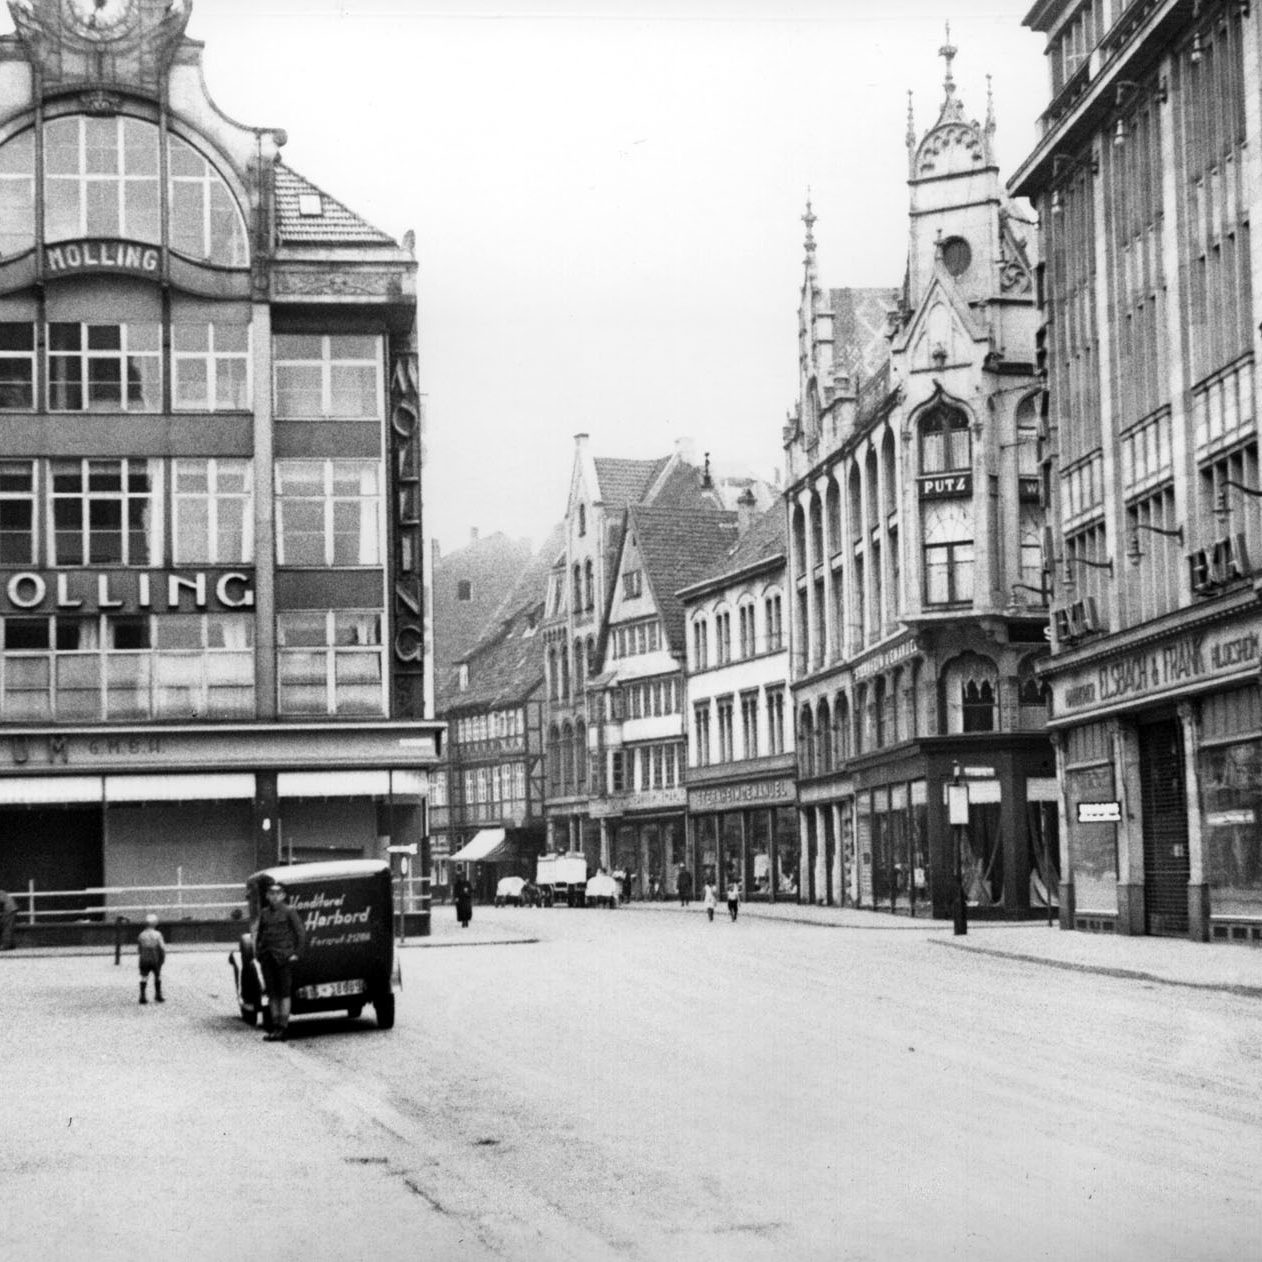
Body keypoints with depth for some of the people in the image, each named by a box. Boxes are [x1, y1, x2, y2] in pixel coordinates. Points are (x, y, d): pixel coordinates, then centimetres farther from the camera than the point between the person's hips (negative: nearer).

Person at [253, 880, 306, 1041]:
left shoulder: (289, 911, -3)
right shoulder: (264, 912, 11)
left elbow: (301, 933, -3)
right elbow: (259, 933, 20)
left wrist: (297, 954, -7)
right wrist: (258, 953, 11)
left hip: (284, 957, -5)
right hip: (267, 958, 5)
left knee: (284, 993, -3)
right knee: (272, 993, 7)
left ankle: (283, 1028, -4)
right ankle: (275, 1026, 12)